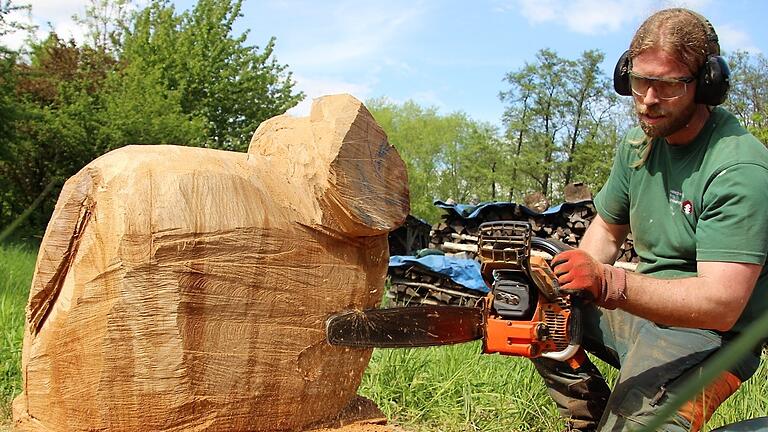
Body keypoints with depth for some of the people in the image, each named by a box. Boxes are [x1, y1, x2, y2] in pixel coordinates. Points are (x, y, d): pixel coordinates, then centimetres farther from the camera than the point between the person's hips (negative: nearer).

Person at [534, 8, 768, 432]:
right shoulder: (639, 142, 2)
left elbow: (721, 305, -29)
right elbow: (607, 229, 15)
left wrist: (609, 283, -41)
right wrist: (579, 277, -7)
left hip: (708, 337, -8)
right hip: (639, 307, 8)